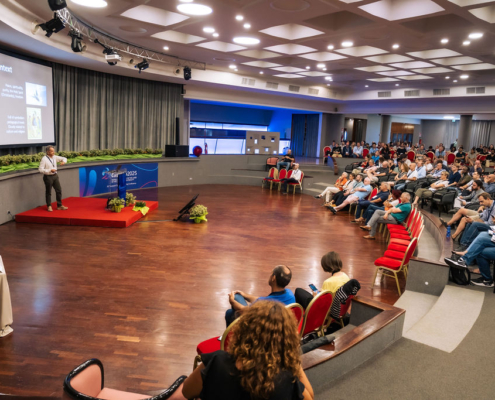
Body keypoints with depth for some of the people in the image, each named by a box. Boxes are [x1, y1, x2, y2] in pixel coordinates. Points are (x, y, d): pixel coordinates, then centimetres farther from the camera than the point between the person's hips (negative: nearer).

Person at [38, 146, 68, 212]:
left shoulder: (55, 157, 3)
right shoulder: (44, 159, -13)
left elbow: (64, 158, 14)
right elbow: (40, 169, -15)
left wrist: (63, 161, -9)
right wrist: (50, 170, -24)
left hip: (55, 176, 6)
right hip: (48, 177, -5)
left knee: (59, 190, 6)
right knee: (48, 192, 6)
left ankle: (59, 205, 16)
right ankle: (49, 206, 20)